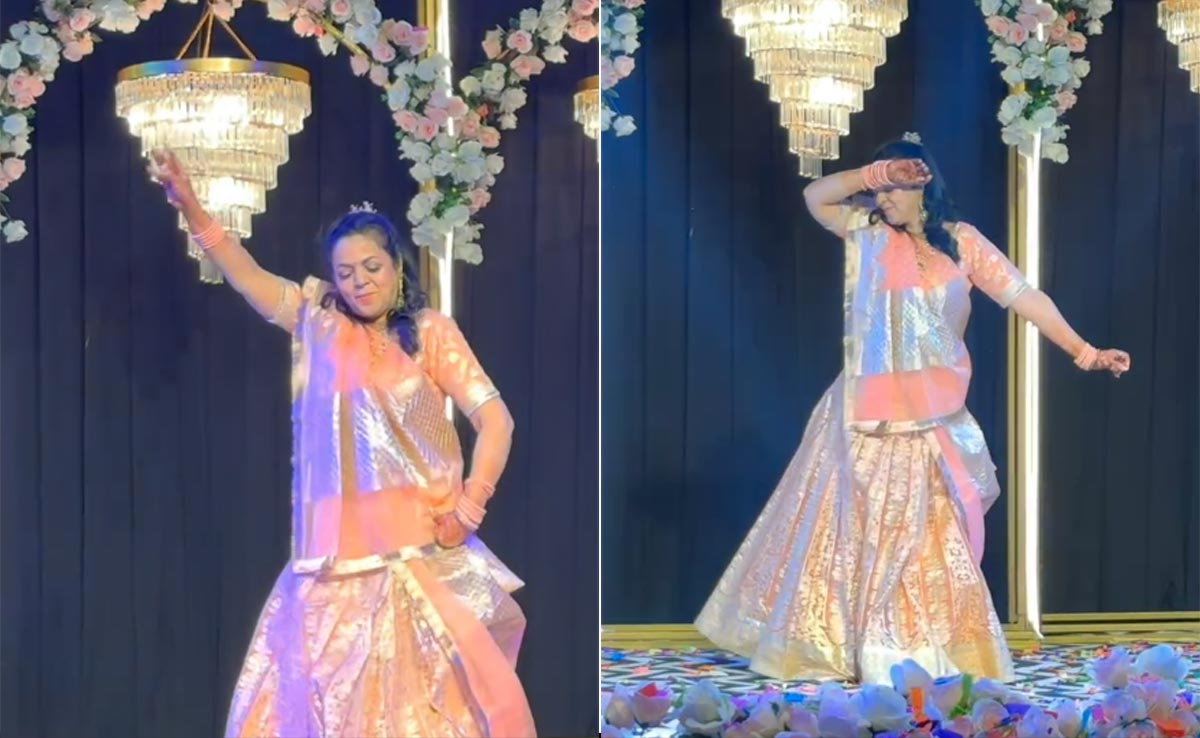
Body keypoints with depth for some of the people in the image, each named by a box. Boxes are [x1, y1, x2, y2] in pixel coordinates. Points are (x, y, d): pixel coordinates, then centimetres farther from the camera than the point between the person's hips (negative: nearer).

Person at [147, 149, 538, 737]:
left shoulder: (431, 332, 1)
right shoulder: (318, 323, 10)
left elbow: (494, 418, -4)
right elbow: (244, 273, 3)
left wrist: (472, 501, -15)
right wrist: (188, 205, -11)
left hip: (420, 549, -3)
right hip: (336, 554, 3)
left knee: (428, 690, -1)